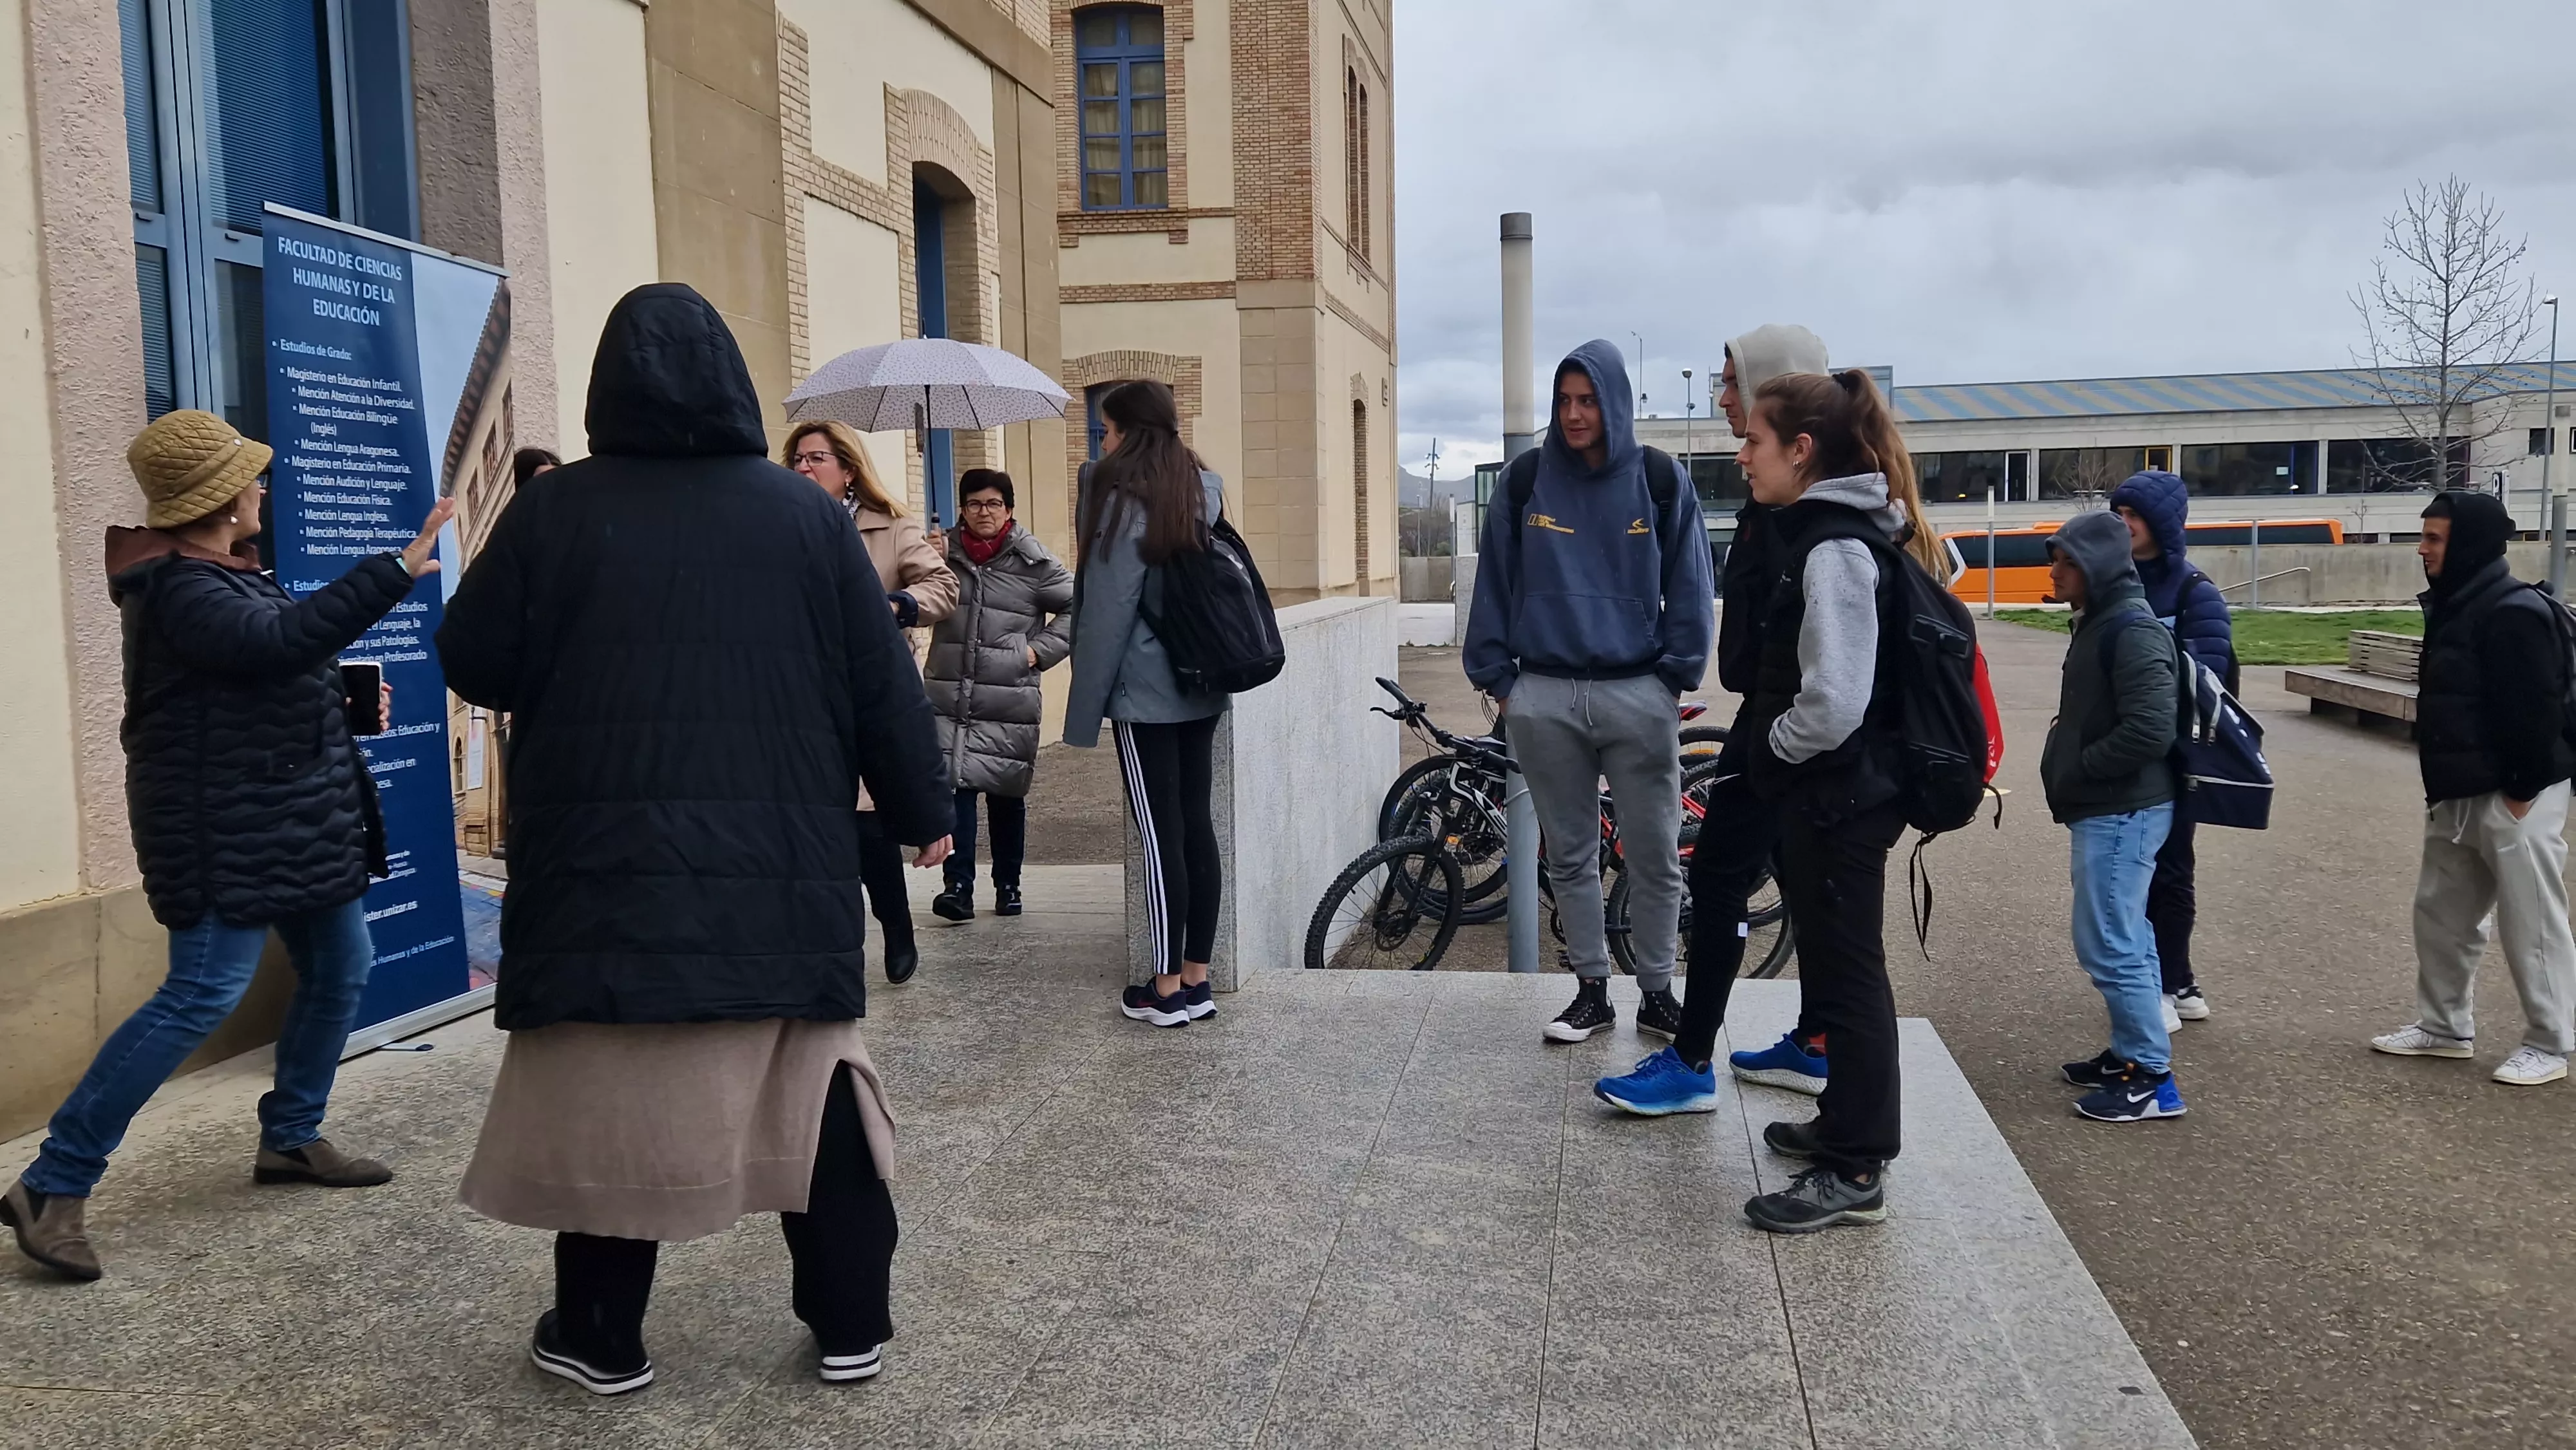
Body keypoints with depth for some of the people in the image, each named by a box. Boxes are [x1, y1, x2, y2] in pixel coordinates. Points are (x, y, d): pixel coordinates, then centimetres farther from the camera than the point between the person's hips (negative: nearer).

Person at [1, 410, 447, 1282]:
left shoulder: (225, 576, 15)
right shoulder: (178, 589, -18)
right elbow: (278, 640, -36)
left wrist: (349, 704, 8)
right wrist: (394, 572, -39)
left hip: (287, 816, 10)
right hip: (226, 829, -10)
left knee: (339, 971, 13)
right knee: (204, 995, -12)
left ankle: (290, 1138, 27)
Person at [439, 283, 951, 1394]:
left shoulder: (556, 510, -3)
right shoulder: (805, 512, 0)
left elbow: (473, 663, 2)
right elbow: (883, 681, 2)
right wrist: (921, 810, 11)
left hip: (606, 862, -1)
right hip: (783, 865, 1)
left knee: (610, 1089, 10)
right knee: (812, 1083, 12)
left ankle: (601, 1336, 21)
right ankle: (851, 1324, 18)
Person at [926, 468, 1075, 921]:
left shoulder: (1033, 562, -1)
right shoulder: (946, 555, 7)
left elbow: (1079, 606, 3)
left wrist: (1040, 650, -4)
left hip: (1009, 700, -1)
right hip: (949, 695, 1)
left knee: (1006, 794, 8)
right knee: (956, 787, -9)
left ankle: (1008, 885, 21)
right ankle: (959, 886, -9)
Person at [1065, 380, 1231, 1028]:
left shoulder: (1124, 503, -13)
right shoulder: (1206, 491, 10)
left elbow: (1106, 617, -13)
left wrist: (1085, 708, -8)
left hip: (1145, 696, -7)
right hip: (1203, 691, 7)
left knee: (1162, 835, -2)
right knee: (1198, 828, 9)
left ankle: (1167, 990, 5)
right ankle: (1197, 981, 16)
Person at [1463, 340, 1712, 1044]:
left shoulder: (1659, 482, 1)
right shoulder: (1528, 480, 3)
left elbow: (1690, 590, 4)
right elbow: (1495, 583, 7)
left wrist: (1676, 675, -1)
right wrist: (1498, 677, 5)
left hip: (1638, 697, -1)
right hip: (1545, 700, 1)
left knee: (1656, 858, 4)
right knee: (1570, 856, 10)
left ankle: (1656, 993, 19)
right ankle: (1591, 991, 22)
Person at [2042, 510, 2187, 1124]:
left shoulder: (2133, 631, -18)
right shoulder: (2101, 623, 13)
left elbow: (2150, 731, -27)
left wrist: (2077, 770, -16)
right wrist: (2072, 775, 8)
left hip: (2122, 813, -10)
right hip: (2105, 811, 10)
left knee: (2109, 945, -7)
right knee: (2125, 939, 16)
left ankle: (2152, 1078, 1)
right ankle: (2132, 1054, 26)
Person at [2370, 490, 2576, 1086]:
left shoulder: (2515, 613, -19)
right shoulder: (2454, 606, 12)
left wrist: (2522, 788, -20)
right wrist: (2443, 785, 16)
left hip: (2513, 797, -10)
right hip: (2459, 795, 10)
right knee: (2441, 912, 17)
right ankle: (2445, 1026, 29)